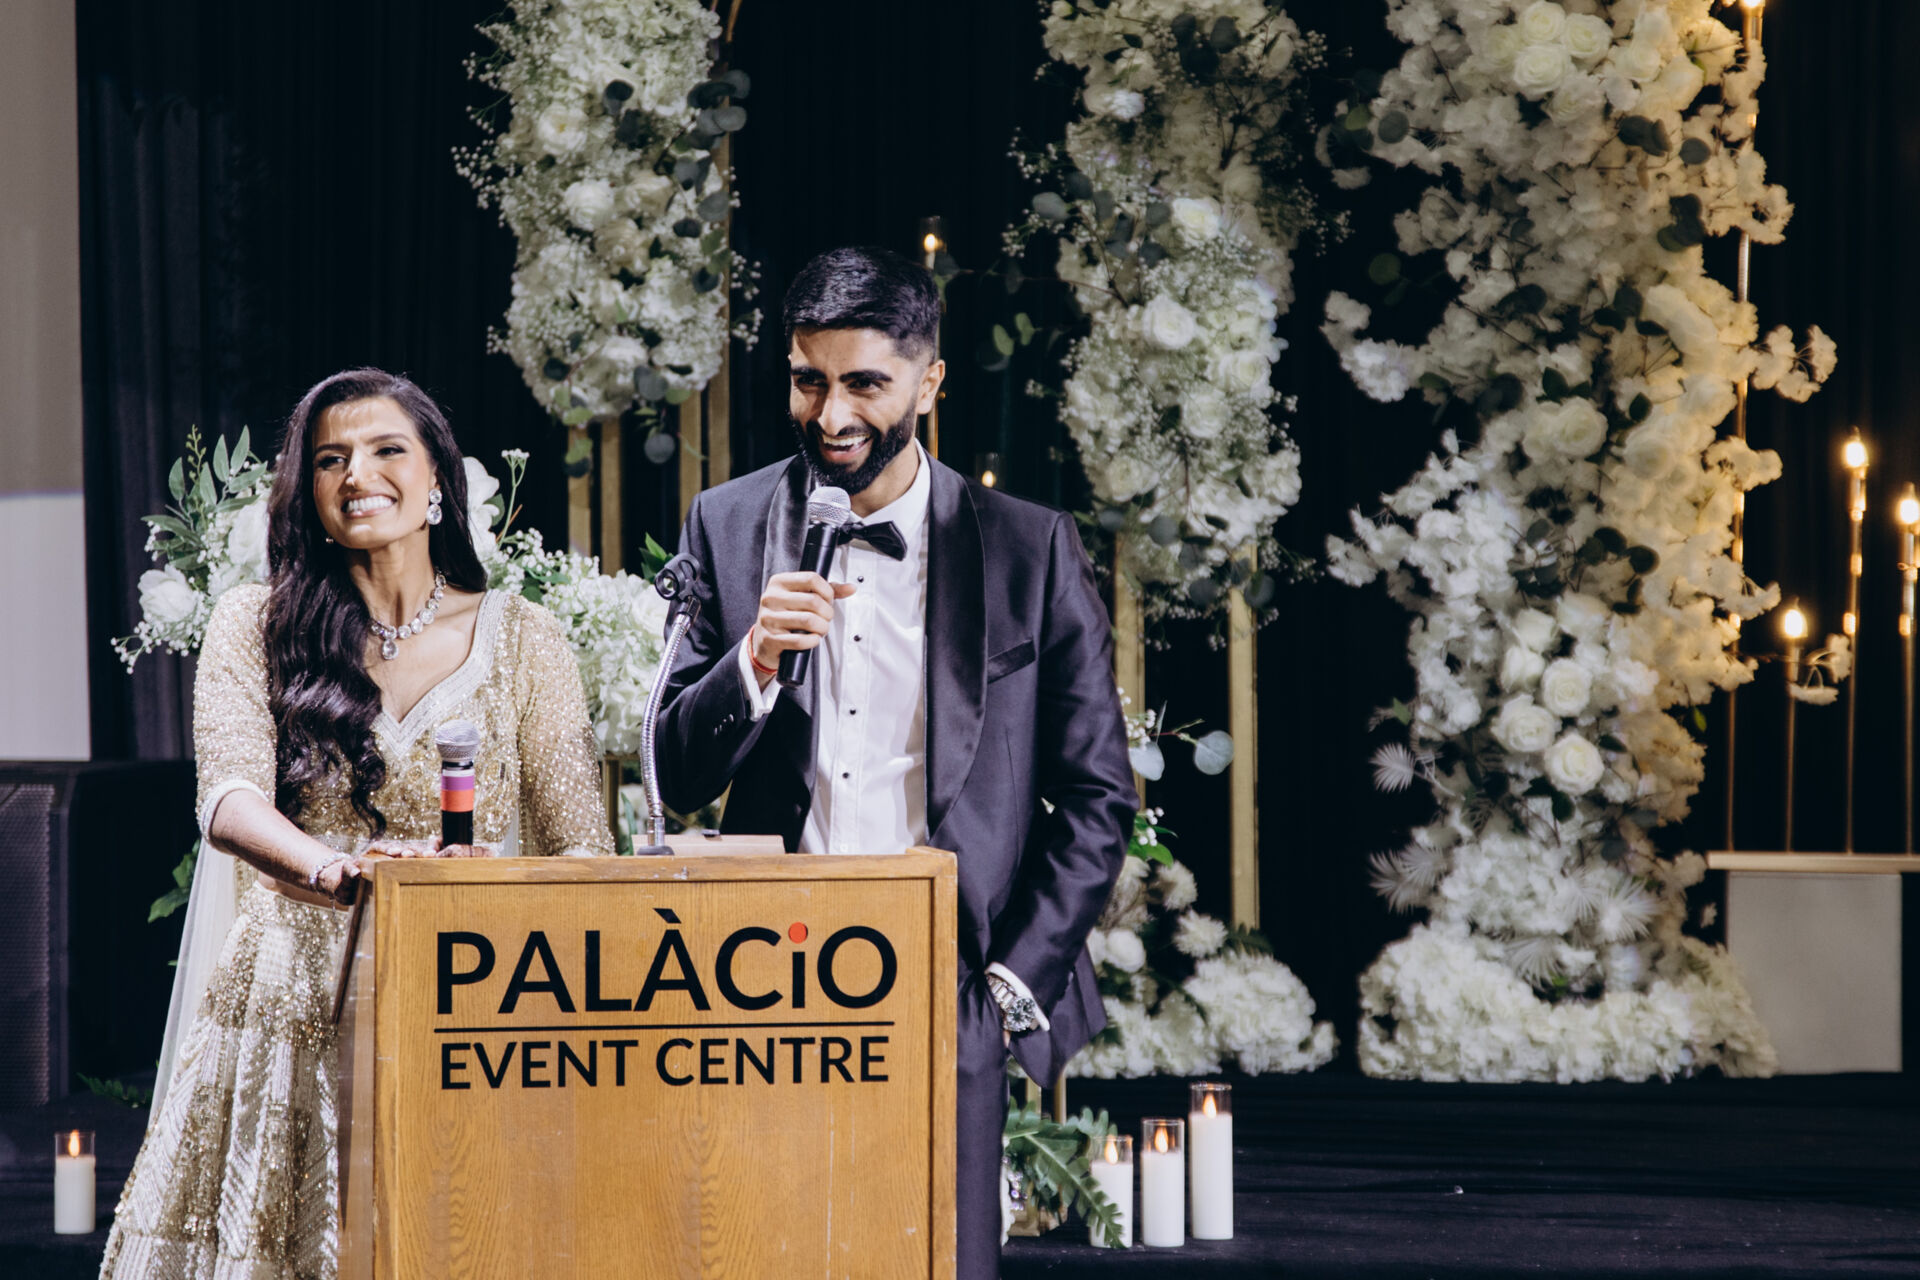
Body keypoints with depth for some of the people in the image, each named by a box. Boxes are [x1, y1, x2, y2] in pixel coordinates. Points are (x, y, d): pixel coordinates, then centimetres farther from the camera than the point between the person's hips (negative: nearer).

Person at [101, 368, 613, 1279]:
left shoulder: (521, 639, 9)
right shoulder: (254, 626, 6)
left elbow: (579, 847, 6)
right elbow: (229, 803, -9)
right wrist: (333, 871, -30)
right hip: (292, 1016, 0)